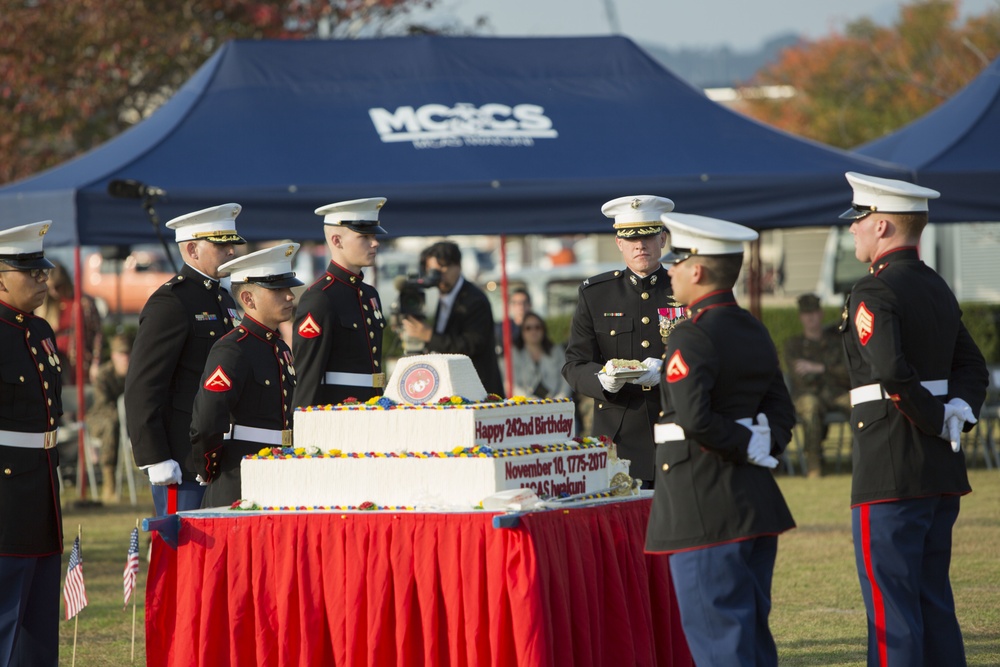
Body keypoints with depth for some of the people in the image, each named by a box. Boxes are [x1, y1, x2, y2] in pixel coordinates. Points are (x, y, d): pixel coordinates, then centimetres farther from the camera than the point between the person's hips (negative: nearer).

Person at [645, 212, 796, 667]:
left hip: (703, 506, -9)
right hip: (755, 503, 9)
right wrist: (765, 446, 2)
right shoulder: (755, 332, 12)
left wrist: (748, 447, -13)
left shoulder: (692, 337, -14)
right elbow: (781, 411, 17)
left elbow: (694, 420, -26)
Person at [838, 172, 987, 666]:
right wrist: (959, 412, 1)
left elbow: (891, 373, -27)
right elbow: (974, 368, 17)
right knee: (934, 602, 13)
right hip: (942, 474, 9)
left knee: (891, 607, -5)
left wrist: (935, 420, -14)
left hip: (890, 474, -9)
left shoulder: (875, 293, -14)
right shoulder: (937, 288, 14)